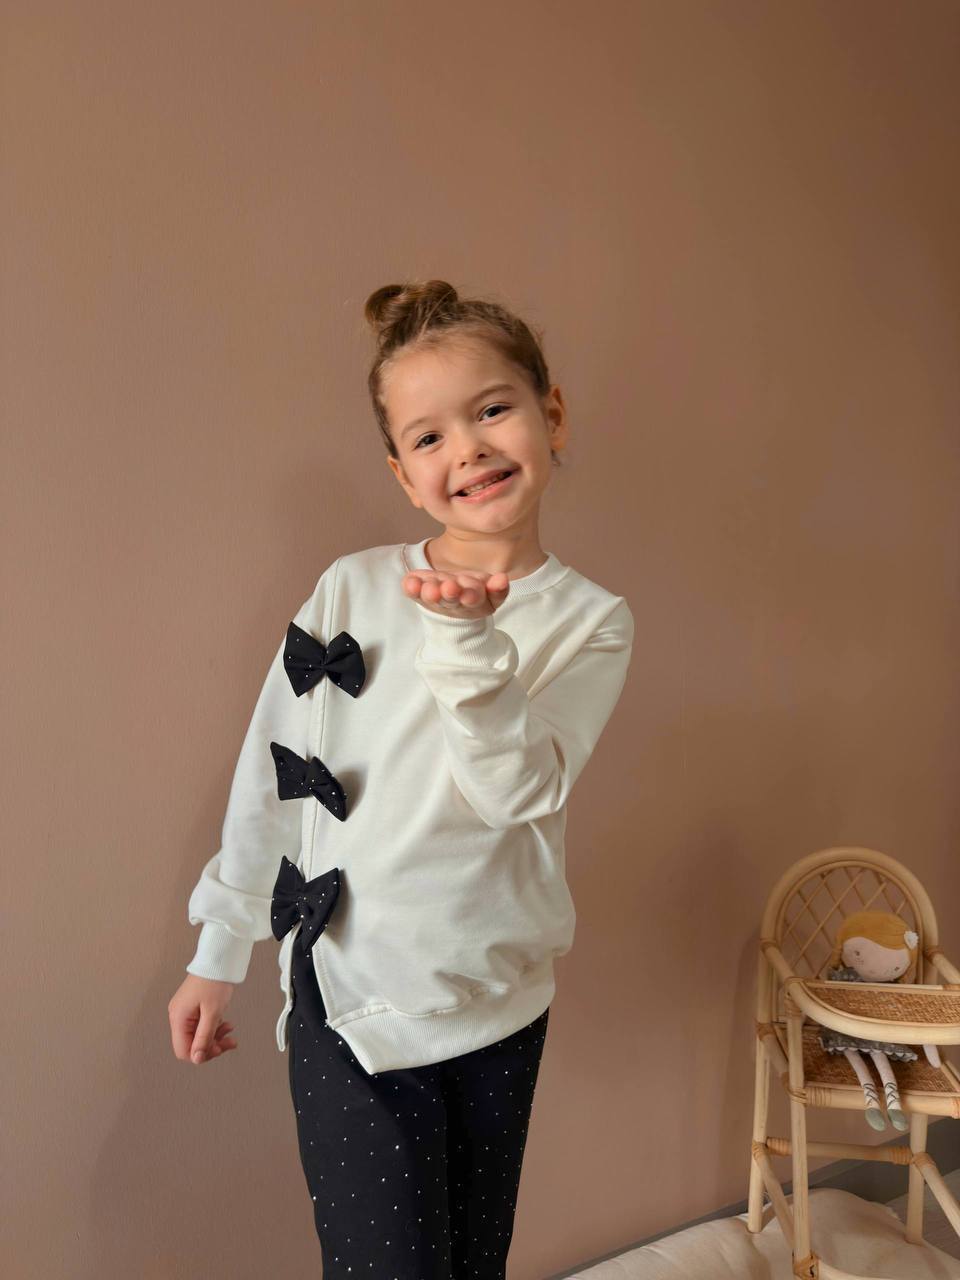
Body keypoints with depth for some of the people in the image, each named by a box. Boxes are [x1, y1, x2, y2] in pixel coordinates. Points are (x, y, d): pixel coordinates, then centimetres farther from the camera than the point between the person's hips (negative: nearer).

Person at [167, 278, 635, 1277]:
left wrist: (465, 639, -31)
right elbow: (270, 776, 0)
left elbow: (511, 793, -17)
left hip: (501, 1010, 2)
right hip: (349, 1006, -1)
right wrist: (217, 957, 4)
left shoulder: (591, 622, -5)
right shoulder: (353, 587, -6)